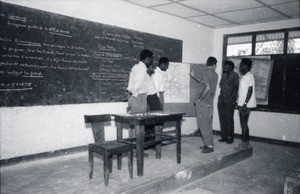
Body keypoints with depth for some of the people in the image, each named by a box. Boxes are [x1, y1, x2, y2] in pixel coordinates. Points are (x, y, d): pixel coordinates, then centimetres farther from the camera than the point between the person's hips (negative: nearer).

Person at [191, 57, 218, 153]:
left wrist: (199, 98, -18)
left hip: (202, 102, -8)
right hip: (209, 102, 8)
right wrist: (194, 76, 30)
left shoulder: (205, 73, -13)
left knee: (203, 124, -3)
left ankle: (209, 146, 0)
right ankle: (208, 144, 21)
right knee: (208, 124, 14)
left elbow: (207, 87, -27)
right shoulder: (215, 75, 10)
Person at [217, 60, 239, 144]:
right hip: (221, 100, 6)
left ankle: (230, 137, 6)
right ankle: (224, 136, 15)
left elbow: (236, 87, -7)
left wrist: (234, 98, -16)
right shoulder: (223, 75, 17)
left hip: (230, 100, -6)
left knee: (229, 119, -3)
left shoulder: (235, 75, -1)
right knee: (222, 119, 6)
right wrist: (220, 97, 11)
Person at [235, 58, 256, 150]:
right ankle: (246, 142, 22)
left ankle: (244, 143, 3)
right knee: (244, 123, 13)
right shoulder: (244, 76, 16)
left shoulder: (249, 76, -13)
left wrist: (245, 103, -22)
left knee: (244, 123, -4)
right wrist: (239, 103, 19)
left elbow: (250, 90, -19)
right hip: (242, 104, 10)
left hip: (245, 105, -10)